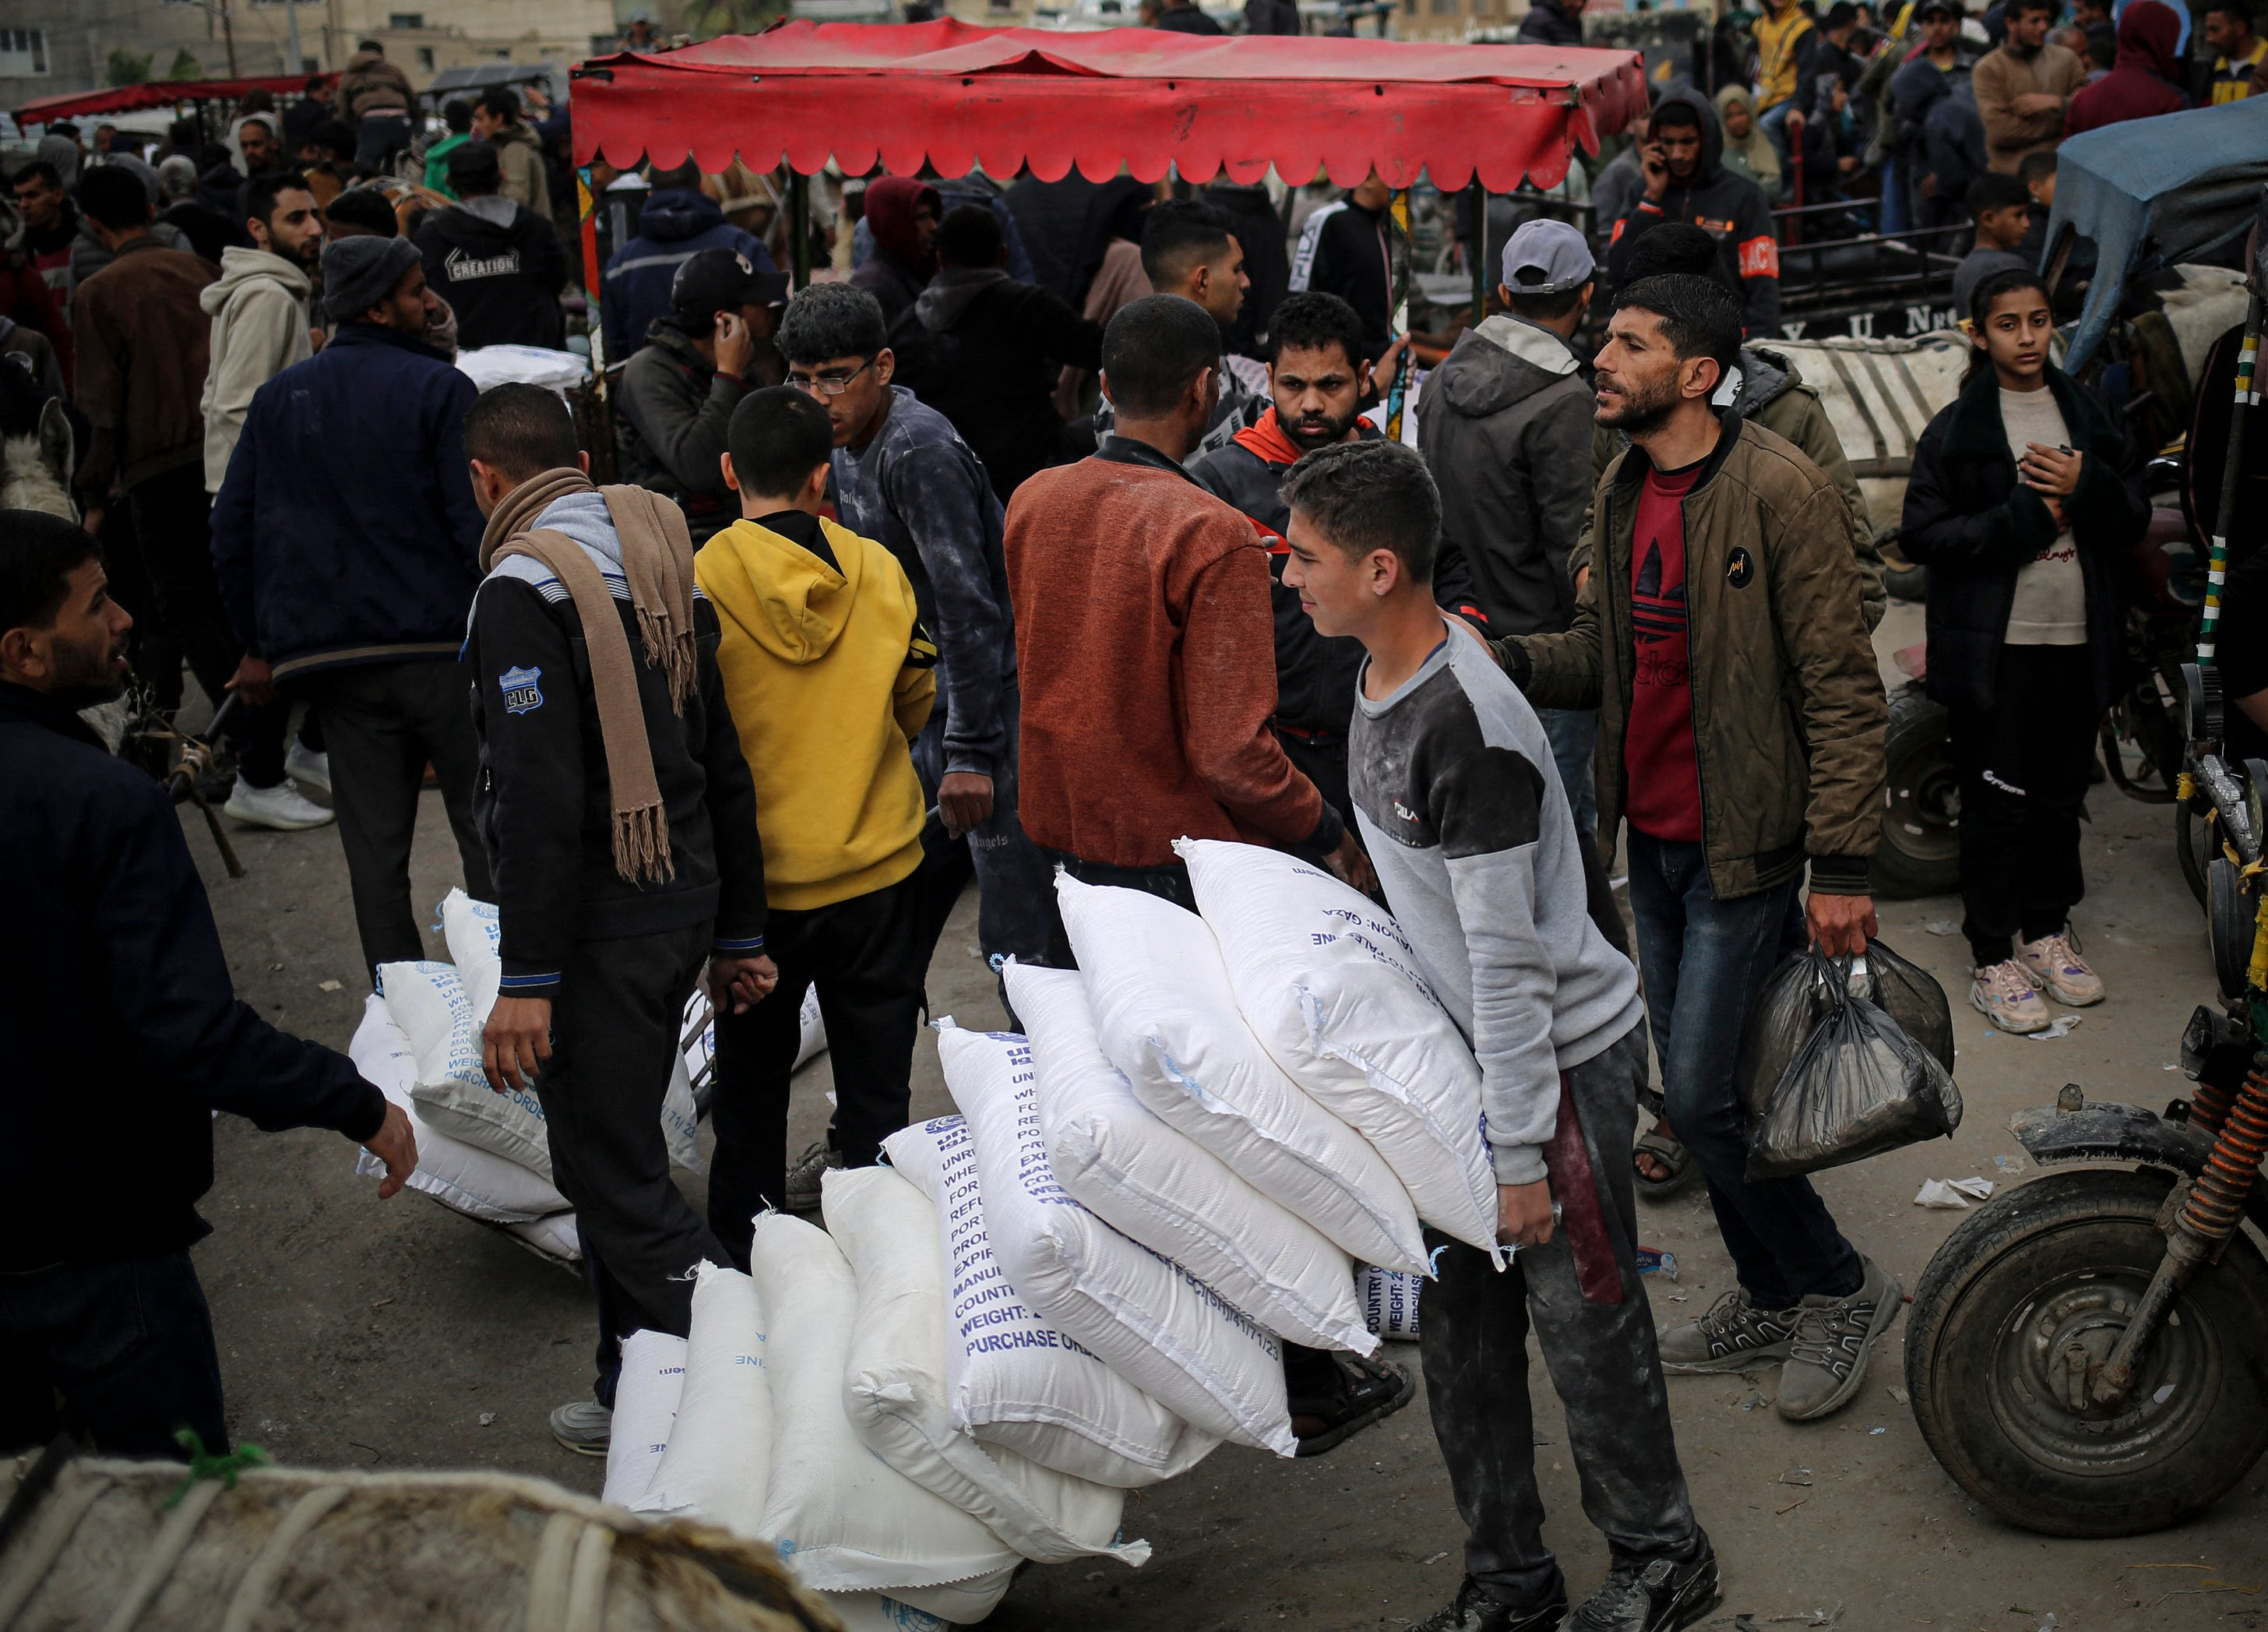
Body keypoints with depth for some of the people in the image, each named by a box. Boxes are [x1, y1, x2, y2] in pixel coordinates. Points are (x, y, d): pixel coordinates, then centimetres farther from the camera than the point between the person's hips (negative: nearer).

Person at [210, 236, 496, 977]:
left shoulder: (278, 397, 11)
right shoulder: (437, 389, -6)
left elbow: (232, 533, 12)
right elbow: (479, 523, -13)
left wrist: (259, 642, 17)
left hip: (333, 657, 4)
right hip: (442, 644, -4)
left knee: (373, 847, 8)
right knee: (486, 830, 5)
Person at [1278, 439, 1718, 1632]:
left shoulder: (1468, 730, -27)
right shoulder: (1382, 682, 3)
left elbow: (1506, 961, -24)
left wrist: (1520, 1154, -20)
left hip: (1563, 1053, -9)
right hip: (1460, 1047, 9)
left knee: (1582, 1316, 6)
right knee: (1459, 1322, 13)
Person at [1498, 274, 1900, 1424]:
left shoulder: (1779, 492, -16)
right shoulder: (1622, 489, 8)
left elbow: (1842, 689, -16)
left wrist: (1843, 866, -18)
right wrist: (1510, 662, -6)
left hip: (1744, 848, -8)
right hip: (1652, 838, 8)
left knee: (1702, 1095, -7)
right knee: (1688, 1083, 15)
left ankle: (1840, 1288, 16)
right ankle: (1770, 1299, 33)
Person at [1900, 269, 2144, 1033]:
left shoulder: (2085, 418, 10)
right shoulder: (1956, 428, -2)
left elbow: (2133, 525, 10)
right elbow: (1923, 535, -10)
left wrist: (2087, 487, -10)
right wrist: (2027, 516, -15)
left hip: (2077, 640, 4)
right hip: (1994, 647, -4)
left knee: (2061, 796, 12)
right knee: (1996, 804, -1)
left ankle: (2048, 929, 28)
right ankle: (1994, 957, 8)